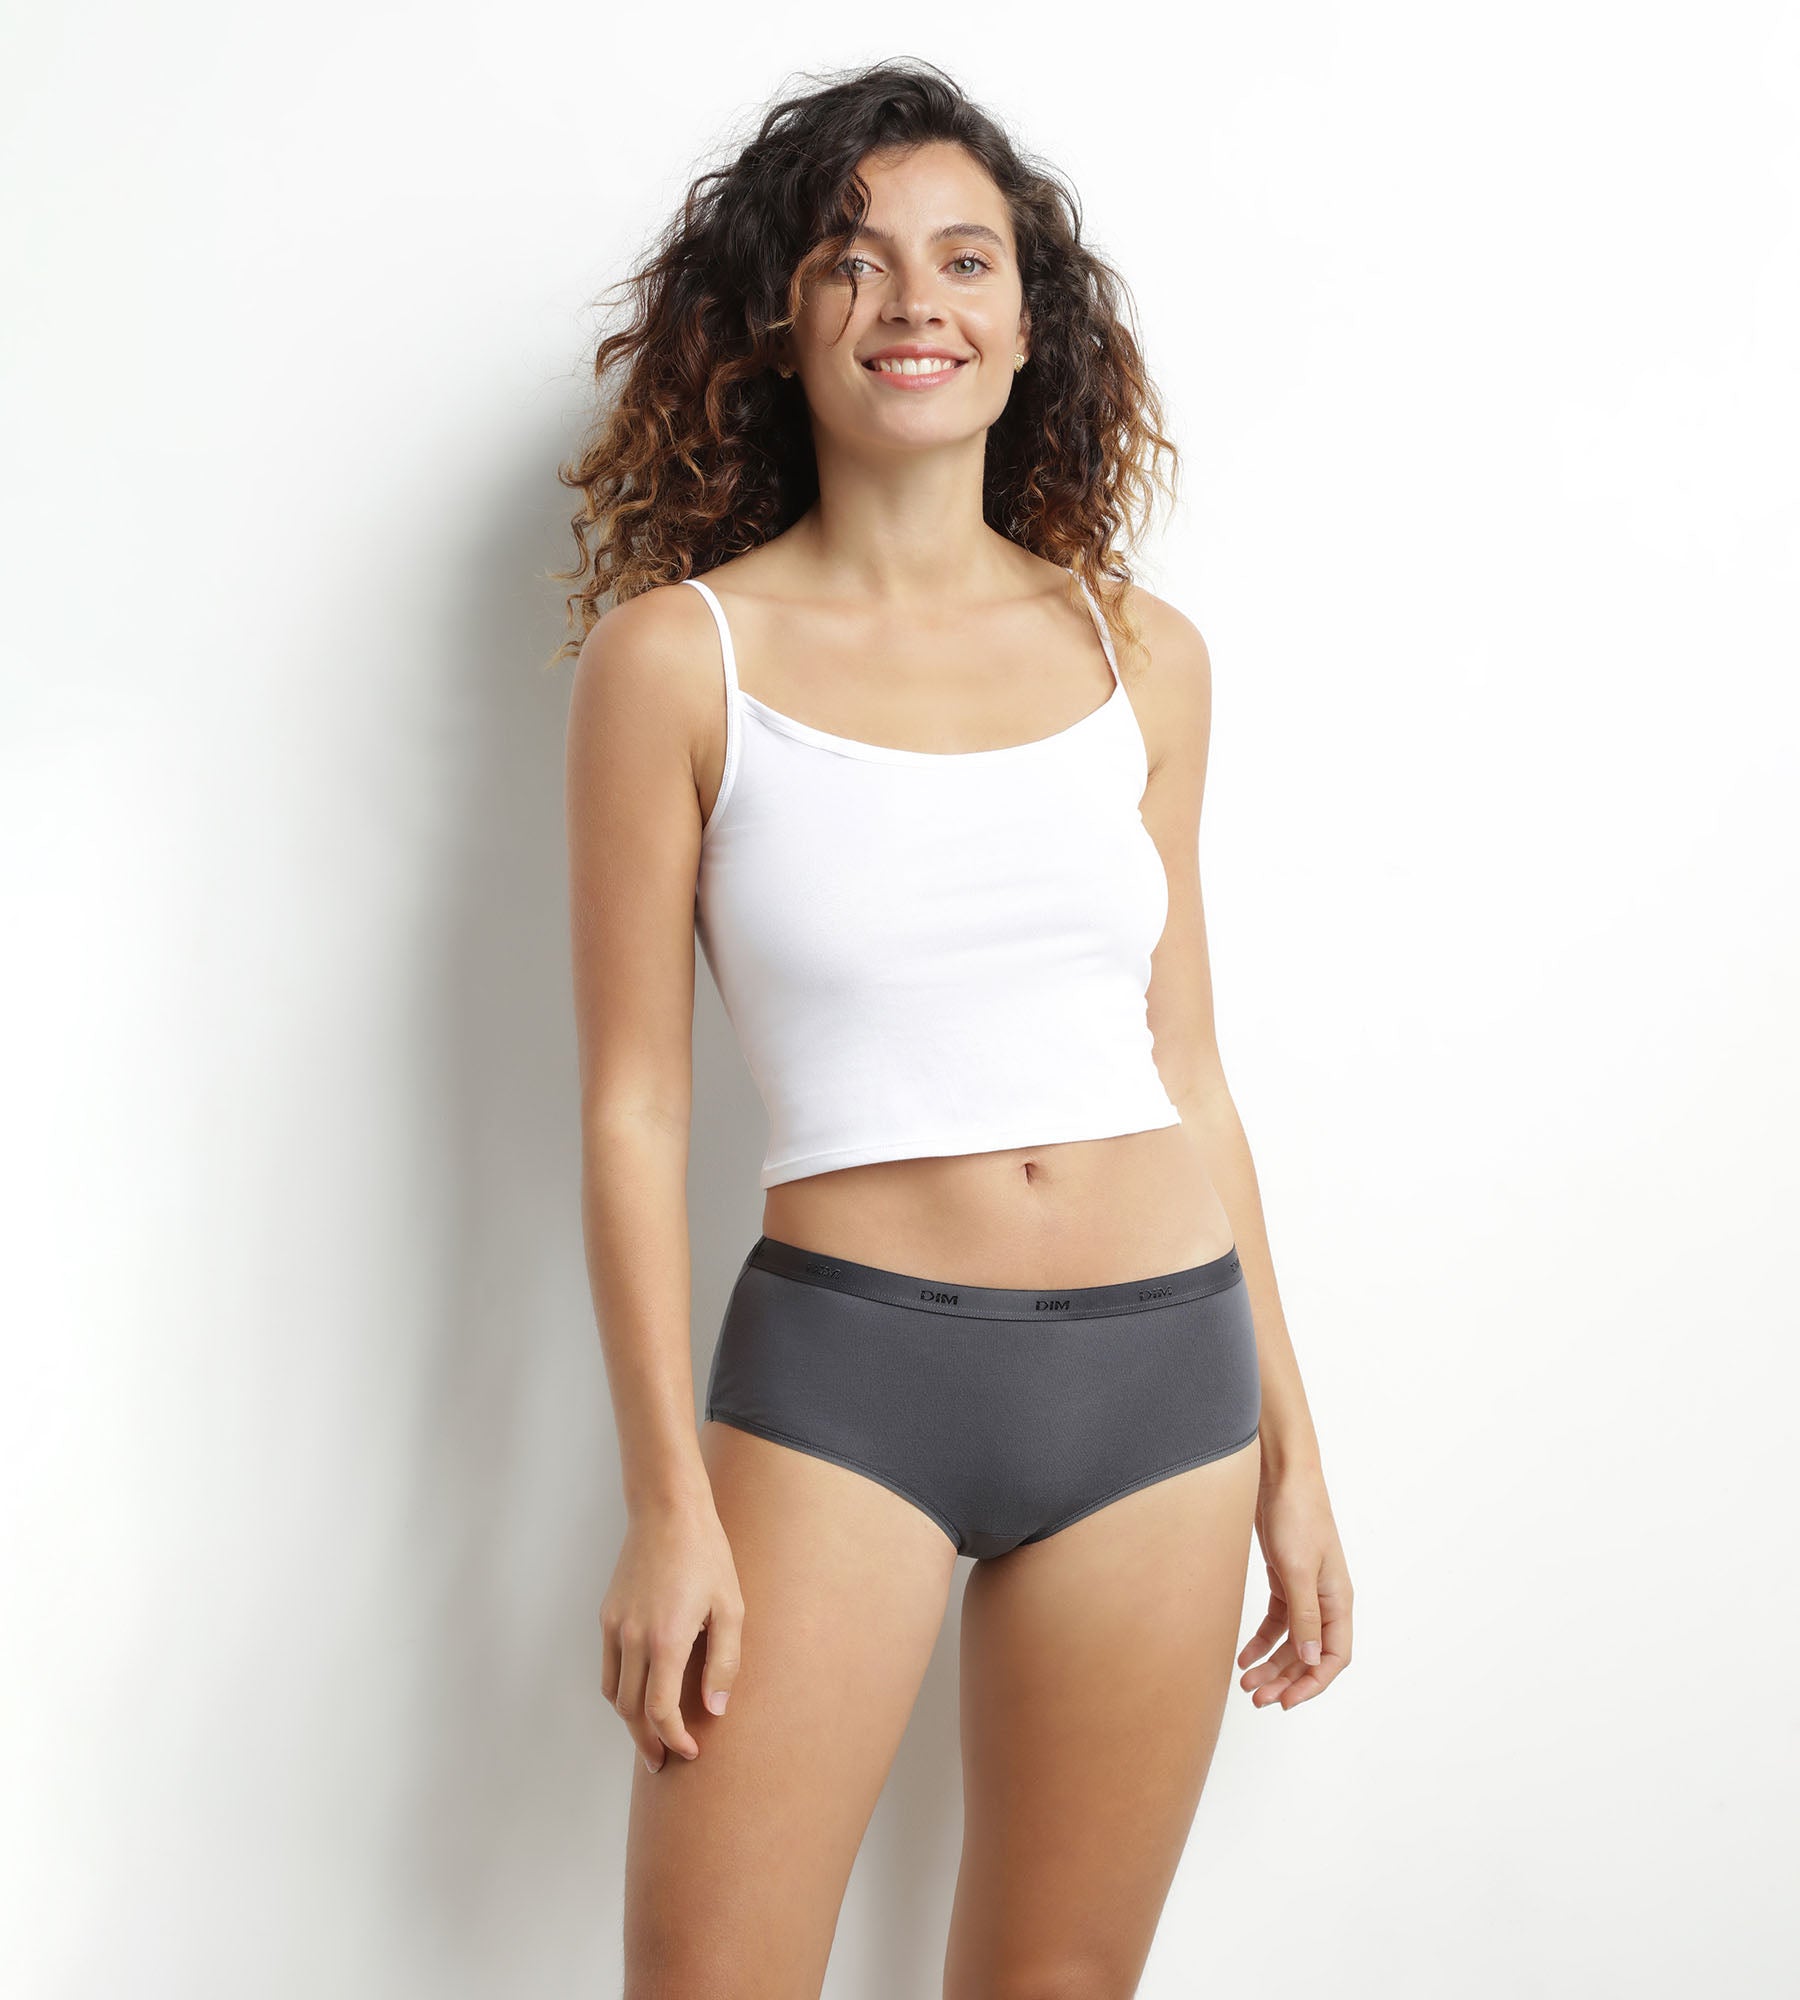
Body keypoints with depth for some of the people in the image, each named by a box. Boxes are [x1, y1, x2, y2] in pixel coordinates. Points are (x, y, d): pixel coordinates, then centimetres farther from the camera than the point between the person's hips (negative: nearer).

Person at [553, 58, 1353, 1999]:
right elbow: (633, 1103, -4)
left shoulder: (1143, 657, 6)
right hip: (839, 1370, -3)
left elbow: (1184, 1071, 12)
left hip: (1162, 1372, 4)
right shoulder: (678, 655, -4)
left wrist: (1289, 1439, 12)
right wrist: (668, 1501, -7)